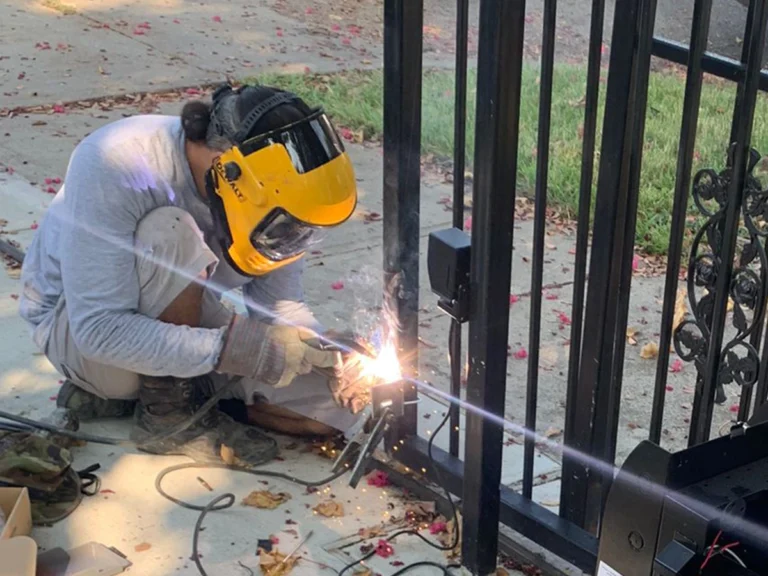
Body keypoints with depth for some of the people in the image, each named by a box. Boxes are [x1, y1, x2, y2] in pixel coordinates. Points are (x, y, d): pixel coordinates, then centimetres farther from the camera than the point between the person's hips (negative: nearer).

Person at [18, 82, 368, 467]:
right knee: (172, 234, -36)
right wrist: (230, 348, -41)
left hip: (181, 321, 6)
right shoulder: (115, 165, -34)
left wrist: (331, 359, -24)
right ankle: (165, 411, -14)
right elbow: (98, 329, -34)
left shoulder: (264, 185, -17)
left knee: (333, 405, -9)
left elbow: (281, 304, -5)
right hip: (73, 326, -6)